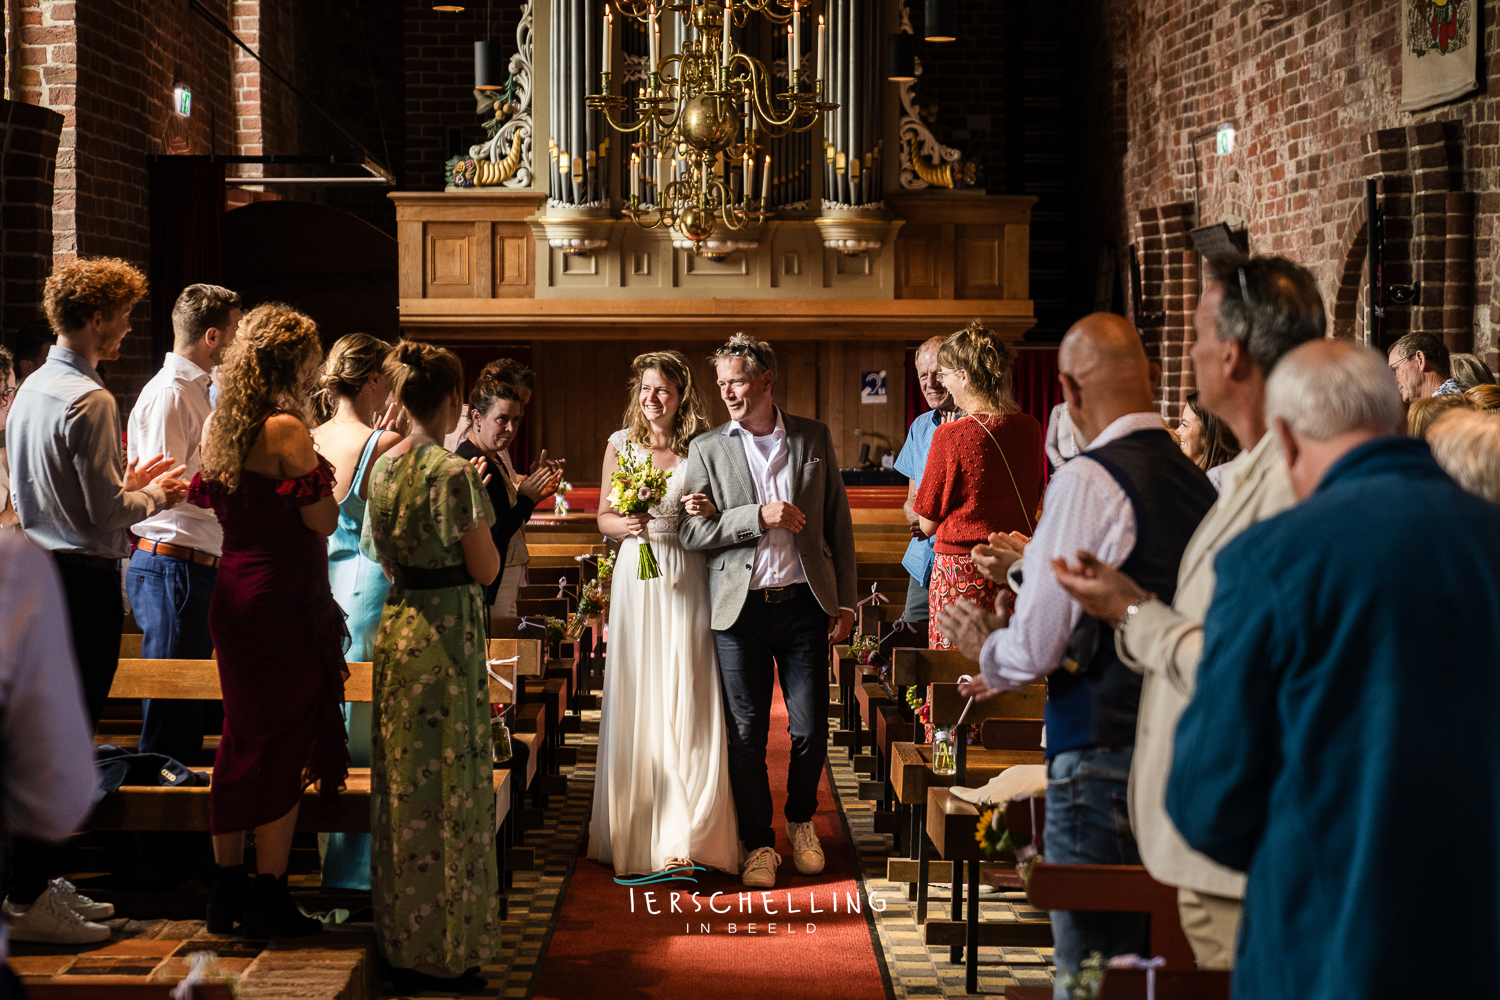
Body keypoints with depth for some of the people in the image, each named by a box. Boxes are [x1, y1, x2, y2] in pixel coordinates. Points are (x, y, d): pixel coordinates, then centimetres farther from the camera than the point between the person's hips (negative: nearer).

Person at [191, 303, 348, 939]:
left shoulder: (217, 425, 7)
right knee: (285, 743, 1)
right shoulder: (285, 428, -16)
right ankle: (268, 898, 6)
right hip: (284, 600, -8)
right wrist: (319, 475, 1)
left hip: (232, 595, 8)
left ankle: (226, 890, 22)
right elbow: (322, 523, -15)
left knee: (242, 739, 16)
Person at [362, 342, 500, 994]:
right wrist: (484, 515, 2)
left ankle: (402, 945, 21)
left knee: (404, 784, 13)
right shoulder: (455, 473, -16)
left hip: (396, 630, 7)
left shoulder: (383, 467, 6)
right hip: (448, 632, -7)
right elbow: (485, 569, -12)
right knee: (450, 786, 0)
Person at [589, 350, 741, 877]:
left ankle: (685, 833, 2)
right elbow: (603, 517, 10)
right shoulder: (620, 445, 6)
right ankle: (634, 828, 14)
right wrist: (626, 524, -11)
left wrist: (707, 513, -14)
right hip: (636, 578, 1)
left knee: (686, 699, -4)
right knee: (635, 697, 3)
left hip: (687, 581, -1)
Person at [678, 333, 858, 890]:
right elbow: (690, 532, -4)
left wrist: (845, 601, 6)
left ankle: (802, 822, 28)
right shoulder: (706, 449, 2)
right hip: (740, 610, -1)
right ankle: (758, 844, 17)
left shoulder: (813, 439, 6)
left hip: (804, 605, 1)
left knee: (811, 729, 3)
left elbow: (838, 523, 10)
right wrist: (758, 517, -15)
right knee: (746, 734, 3)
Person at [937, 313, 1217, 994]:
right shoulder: (1197, 481, 9)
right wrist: (1024, 667, 26)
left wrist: (984, 648, 10)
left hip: (1101, 759, -8)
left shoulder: (1087, 481, -13)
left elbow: (1034, 647, -13)